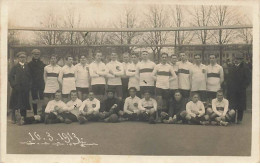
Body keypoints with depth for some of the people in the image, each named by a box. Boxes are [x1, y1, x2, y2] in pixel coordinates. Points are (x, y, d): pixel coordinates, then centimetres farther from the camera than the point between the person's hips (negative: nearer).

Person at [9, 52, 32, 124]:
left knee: (24, 104, 5)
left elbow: (30, 77, 14)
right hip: (17, 89, -3)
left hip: (25, 89, 3)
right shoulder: (15, 67, 3)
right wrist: (14, 85, -10)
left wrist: (29, 85, 3)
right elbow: (10, 77, -1)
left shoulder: (27, 67, 12)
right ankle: (14, 118, 4)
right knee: (15, 104, -2)